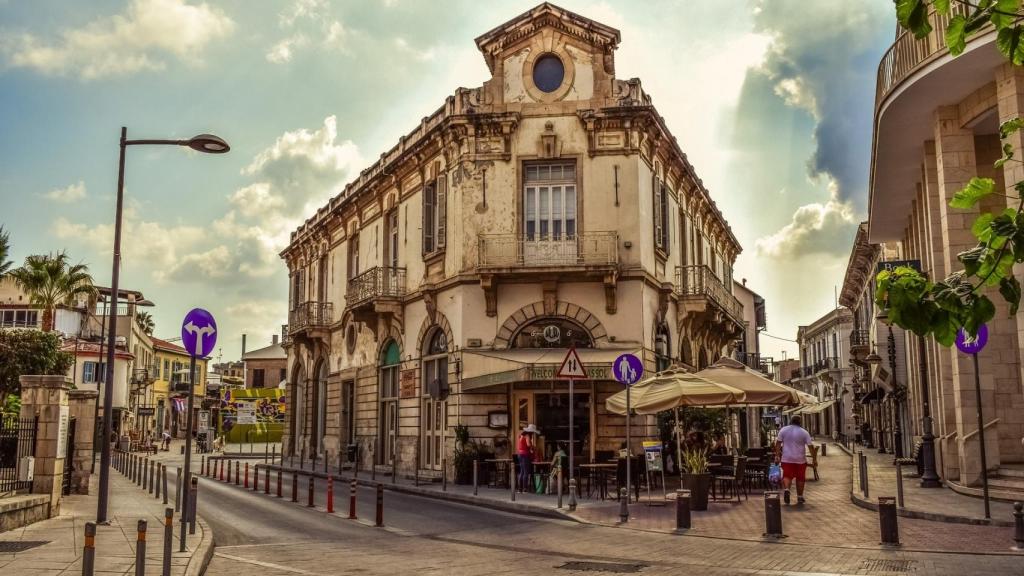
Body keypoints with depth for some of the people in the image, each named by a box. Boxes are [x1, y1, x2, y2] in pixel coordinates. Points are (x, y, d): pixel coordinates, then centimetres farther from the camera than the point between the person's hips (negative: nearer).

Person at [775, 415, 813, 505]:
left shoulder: (783, 430, 3)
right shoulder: (804, 432, -1)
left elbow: (778, 443, -1)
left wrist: (777, 455, 2)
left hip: (787, 459, 0)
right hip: (800, 459, 0)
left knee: (787, 475, 1)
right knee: (800, 478, 10)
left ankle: (786, 489, -26)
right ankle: (800, 497, 15)